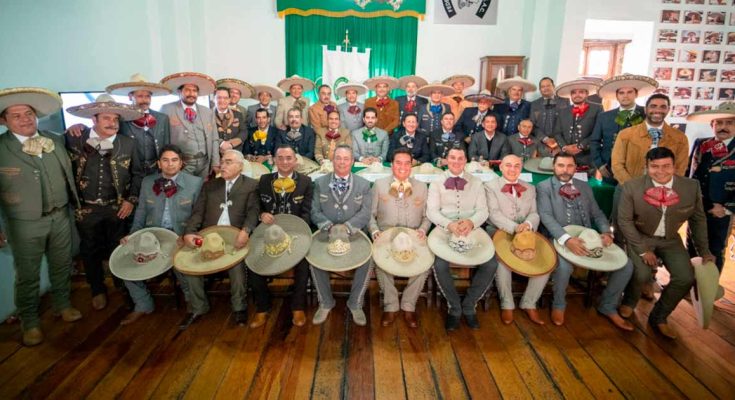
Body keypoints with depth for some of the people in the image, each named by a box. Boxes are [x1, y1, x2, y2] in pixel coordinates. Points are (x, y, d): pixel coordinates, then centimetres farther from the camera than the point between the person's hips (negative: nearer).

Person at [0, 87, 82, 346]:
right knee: (27, 275, 10)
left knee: (62, 266, 19)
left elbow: (68, 172, 20)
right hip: (25, 224, -4)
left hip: (60, 217, 4)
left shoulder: (55, 140, 3)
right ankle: (30, 322, 28)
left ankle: (62, 305, 40)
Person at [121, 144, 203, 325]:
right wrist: (132, 234, 1)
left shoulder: (195, 182, -1)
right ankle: (143, 305, 12)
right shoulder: (147, 182, 11)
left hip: (182, 237, -4)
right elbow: (141, 212, 15)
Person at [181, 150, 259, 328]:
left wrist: (245, 231, -27)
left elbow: (253, 211, -8)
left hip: (235, 238, -4)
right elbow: (198, 212, 11)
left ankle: (239, 307, -4)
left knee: (236, 262, -30)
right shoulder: (209, 185, 19)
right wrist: (189, 232, -8)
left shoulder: (252, 185, 7)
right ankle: (198, 307, 1)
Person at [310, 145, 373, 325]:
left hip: (354, 234, 0)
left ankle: (355, 303, -4)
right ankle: (325, 303, -3)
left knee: (366, 260, -28)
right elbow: (315, 211, 2)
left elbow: (365, 213, -2)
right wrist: (329, 226, -18)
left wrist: (347, 226, -20)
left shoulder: (364, 185, 8)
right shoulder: (320, 183, 10)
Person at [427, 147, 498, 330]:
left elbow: (483, 210, 5)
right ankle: (454, 307, -4)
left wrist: (471, 222, -18)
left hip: (472, 232, 2)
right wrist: (449, 224, -22)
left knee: (491, 264, -21)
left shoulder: (476, 182, 13)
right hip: (444, 232, -2)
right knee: (440, 265, -29)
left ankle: (469, 305, 1)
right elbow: (431, 210, -2)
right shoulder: (437, 183, 7)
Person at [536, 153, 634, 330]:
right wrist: (566, 239, -28)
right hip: (561, 239, -5)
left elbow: (597, 214, 17)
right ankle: (559, 305, -4)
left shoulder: (584, 187, 18)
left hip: (588, 238, 5)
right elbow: (546, 216, -12)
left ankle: (608, 306, 14)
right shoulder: (544, 187, 1)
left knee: (625, 265, -10)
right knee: (564, 266, -36)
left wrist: (606, 232, -6)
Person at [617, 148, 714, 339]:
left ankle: (658, 316, 11)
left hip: (671, 240, 3)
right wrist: (643, 249, -16)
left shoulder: (692, 186, -10)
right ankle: (629, 302, 13)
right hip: (640, 237, -3)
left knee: (686, 277, -14)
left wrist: (704, 251, 7)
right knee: (642, 275, -23)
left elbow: (698, 220, 4)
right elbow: (624, 220, -12)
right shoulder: (632, 187, -18)